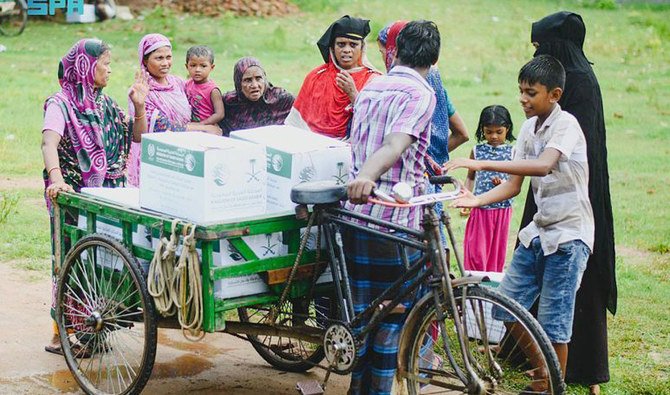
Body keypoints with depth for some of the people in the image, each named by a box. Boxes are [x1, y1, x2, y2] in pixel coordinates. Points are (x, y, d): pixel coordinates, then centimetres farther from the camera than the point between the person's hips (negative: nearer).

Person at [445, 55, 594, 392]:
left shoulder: (566, 124, -16)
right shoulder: (529, 128, 7)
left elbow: (543, 165, -35)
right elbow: (514, 185, 6)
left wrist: (480, 164, -39)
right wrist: (477, 199, -13)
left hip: (568, 236, -8)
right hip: (538, 231, 8)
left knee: (552, 325, -5)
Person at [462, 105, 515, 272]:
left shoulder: (512, 152, 0)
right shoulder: (477, 150, 3)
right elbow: (470, 177, 12)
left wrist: (505, 184, -18)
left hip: (502, 209, 0)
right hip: (479, 208, 0)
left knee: (497, 250, 7)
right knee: (476, 252, 0)